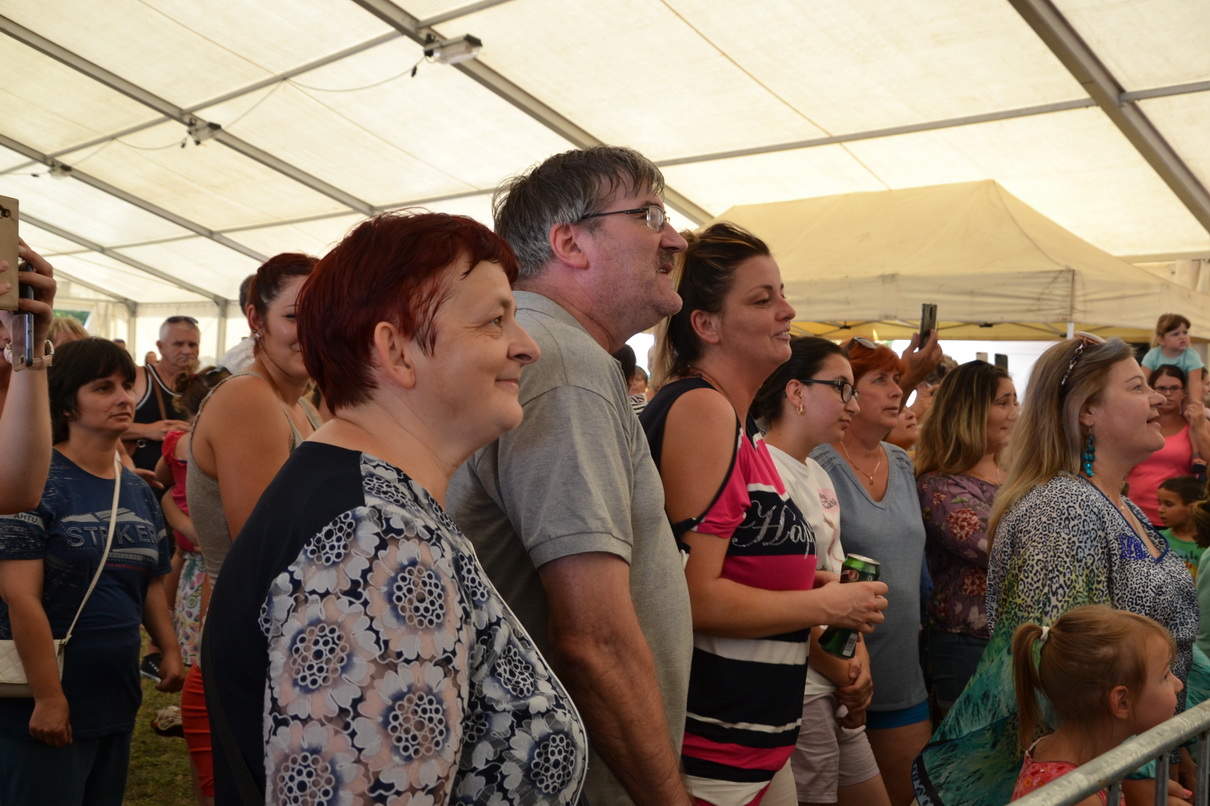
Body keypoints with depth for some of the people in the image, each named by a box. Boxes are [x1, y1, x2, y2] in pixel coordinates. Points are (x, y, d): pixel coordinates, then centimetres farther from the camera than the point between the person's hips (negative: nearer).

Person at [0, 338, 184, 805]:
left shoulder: (138, 492, 9)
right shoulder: (38, 481, -13)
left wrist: (169, 650, 4)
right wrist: (48, 696, -19)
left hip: (116, 698, 7)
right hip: (45, 702, -7)